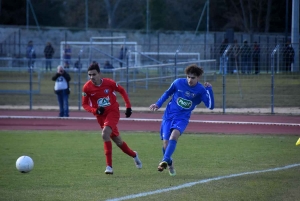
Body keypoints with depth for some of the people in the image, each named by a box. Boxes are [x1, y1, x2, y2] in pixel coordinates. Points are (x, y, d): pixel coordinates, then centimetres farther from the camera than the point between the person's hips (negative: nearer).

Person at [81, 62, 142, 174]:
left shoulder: (109, 83, -14)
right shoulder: (87, 87, -10)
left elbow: (122, 91, 4)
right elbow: (85, 104, 0)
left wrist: (128, 106, 1)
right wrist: (95, 110, -19)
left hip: (113, 112, -4)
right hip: (101, 116, 4)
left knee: (105, 134, -27)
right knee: (117, 141, 12)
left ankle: (109, 166, -23)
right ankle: (133, 155, 43)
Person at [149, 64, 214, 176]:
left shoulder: (201, 90, -7)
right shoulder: (178, 83, -5)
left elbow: (210, 106, -16)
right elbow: (168, 93, 14)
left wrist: (209, 90, -23)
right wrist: (158, 104, 7)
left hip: (182, 118, -2)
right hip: (169, 115, 2)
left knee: (174, 134, -32)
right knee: (166, 143, -5)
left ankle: (165, 161, -35)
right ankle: (169, 164, 22)